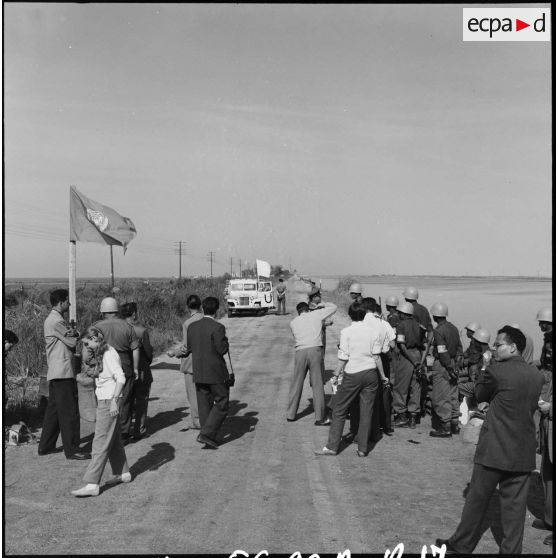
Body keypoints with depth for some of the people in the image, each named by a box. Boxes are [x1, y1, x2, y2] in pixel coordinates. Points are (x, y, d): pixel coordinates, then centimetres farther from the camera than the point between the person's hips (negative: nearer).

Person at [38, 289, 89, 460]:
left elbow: (70, 342, 9)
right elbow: (73, 342, -14)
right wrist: (77, 334, 6)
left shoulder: (53, 319, 17)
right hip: (63, 372, -10)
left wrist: (74, 333, -12)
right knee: (69, 411, -5)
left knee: (54, 410, 16)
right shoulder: (56, 321, -15)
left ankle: (45, 446, 23)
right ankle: (71, 450, 0)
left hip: (55, 373, 10)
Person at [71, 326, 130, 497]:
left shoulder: (109, 354, -15)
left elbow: (121, 378, -22)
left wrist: (114, 400, -26)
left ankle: (92, 484, -6)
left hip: (109, 401, -10)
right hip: (104, 400, 10)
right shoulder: (101, 355, 14)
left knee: (101, 442, -8)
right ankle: (123, 473, 27)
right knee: (114, 439, 16)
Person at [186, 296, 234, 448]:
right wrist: (224, 339, 2)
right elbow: (222, 349, -17)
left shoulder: (192, 326, 3)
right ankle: (206, 434, -5)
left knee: (204, 405, 13)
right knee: (221, 404, 5)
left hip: (198, 373, 6)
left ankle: (209, 438, 18)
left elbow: (189, 348, 8)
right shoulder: (217, 327, -16)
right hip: (216, 373, -6)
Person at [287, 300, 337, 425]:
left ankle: (291, 415, 22)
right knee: (317, 384, 3)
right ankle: (320, 418, 7)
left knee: (296, 384, 12)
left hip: (300, 352, 2)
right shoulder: (316, 315, 10)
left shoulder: (293, 323, 16)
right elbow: (334, 307, 18)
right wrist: (323, 304, 35)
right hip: (315, 350, -2)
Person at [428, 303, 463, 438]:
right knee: (452, 396, 15)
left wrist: (450, 368, -15)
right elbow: (459, 347, 10)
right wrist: (456, 365, 9)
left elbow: (443, 353, -20)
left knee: (440, 398, -2)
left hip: (442, 366, -8)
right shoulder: (453, 328, 8)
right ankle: (455, 425, 22)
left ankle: (445, 428, -1)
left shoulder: (438, 331, -17)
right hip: (452, 365, 8)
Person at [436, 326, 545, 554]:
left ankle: (462, 544, 25)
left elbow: (480, 395, 1)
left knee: (477, 499, 11)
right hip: (523, 453, 4)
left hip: (494, 450, -4)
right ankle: (511, 550, 16)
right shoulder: (537, 375, 2)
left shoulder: (496, 371, -15)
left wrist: (484, 368, 11)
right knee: (515, 505, 10)